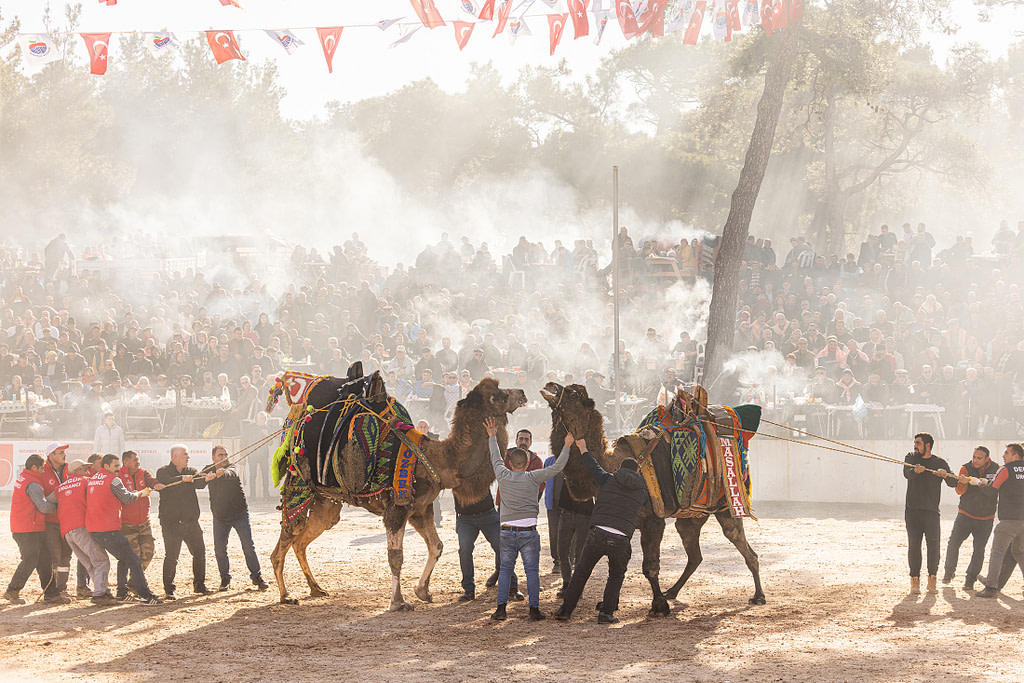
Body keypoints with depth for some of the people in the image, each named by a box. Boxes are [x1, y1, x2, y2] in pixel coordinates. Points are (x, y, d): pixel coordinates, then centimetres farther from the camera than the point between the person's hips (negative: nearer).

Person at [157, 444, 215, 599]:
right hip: (171, 522, -5)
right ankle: (169, 589, 5)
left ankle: (199, 585, 17)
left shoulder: (191, 471, 12)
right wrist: (182, 479, -40)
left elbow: (198, 483, -7)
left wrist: (206, 479, -31)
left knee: (200, 552, 4)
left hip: (191, 521, 5)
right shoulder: (163, 472, -1)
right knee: (171, 556, -5)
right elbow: (166, 482, -24)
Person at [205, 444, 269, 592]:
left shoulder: (231, 469, -15)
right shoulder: (210, 470, 3)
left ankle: (257, 576, 5)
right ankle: (225, 579, 13)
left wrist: (221, 473, -61)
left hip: (239, 513, -4)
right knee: (219, 549, -1)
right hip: (219, 517, 4)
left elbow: (229, 474, -38)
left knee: (248, 546, -6)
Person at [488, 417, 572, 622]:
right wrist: (567, 446, 11)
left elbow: (496, 458, 21)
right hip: (529, 532, -2)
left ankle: (501, 608, 3)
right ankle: (534, 609, -1)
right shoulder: (533, 478, -3)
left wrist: (492, 437, 34)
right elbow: (557, 467, 2)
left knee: (505, 570, 9)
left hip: (507, 532, 2)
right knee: (532, 571, 2)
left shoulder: (503, 476, 3)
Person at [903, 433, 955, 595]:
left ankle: (932, 578, 6)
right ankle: (915, 581, 0)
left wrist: (945, 474, -27)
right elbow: (907, 473, -11)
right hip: (912, 510, 1)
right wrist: (915, 471, -34)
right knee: (914, 545, -3)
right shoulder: (910, 458, 10)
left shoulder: (940, 463, 5)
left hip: (931, 510, -1)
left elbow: (953, 483, -5)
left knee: (933, 544, -7)